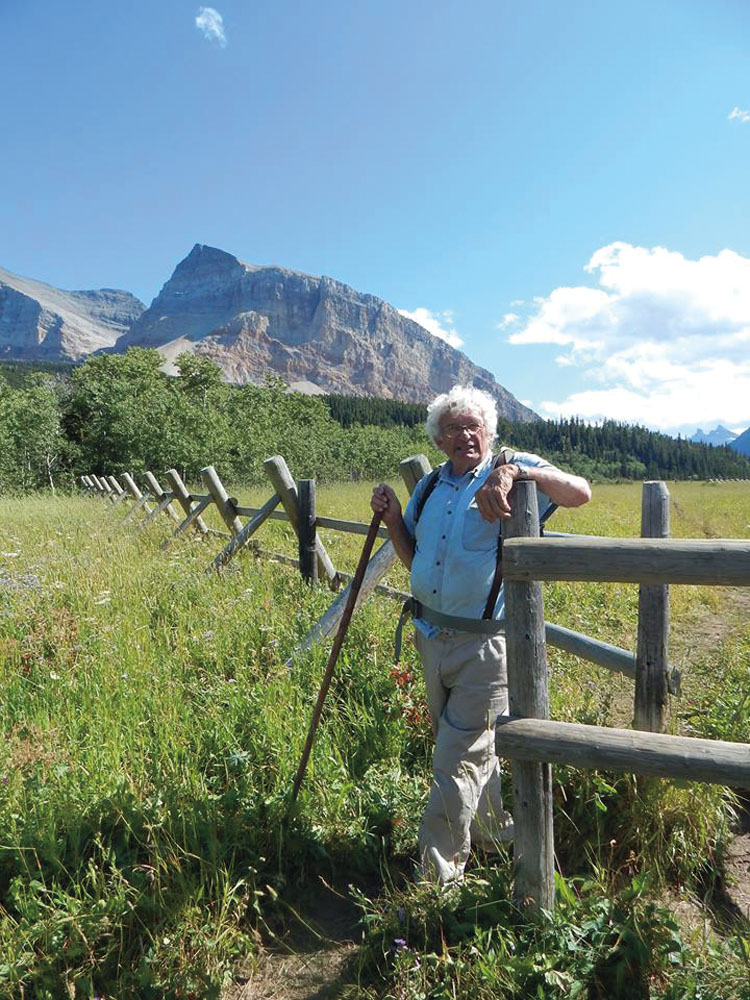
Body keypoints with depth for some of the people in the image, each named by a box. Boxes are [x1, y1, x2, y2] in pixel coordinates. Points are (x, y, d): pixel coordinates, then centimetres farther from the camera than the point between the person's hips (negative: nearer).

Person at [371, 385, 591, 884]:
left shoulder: (514, 468, -8)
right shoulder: (429, 487, 9)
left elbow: (579, 493, -24)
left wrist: (514, 471, -36)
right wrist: (394, 519, 1)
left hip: (484, 645, -7)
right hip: (431, 638, 7)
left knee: (455, 766, 2)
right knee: (472, 749, 24)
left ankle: (438, 877, 21)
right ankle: (501, 835, 49)